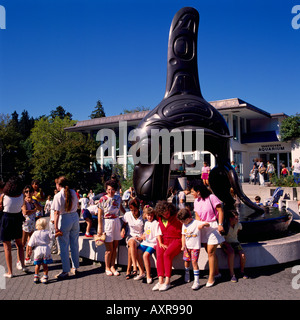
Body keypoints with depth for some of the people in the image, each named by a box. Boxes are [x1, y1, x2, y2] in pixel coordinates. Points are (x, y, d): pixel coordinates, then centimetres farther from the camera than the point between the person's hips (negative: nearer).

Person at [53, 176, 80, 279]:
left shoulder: (58, 196, -14)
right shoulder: (73, 192, 3)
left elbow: (57, 213, -17)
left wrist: (56, 227, -15)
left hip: (64, 220, -6)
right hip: (75, 217, 6)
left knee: (64, 246, 3)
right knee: (74, 244, 15)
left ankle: (65, 271, 9)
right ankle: (75, 268, 26)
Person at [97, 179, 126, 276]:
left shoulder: (118, 198, 4)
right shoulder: (103, 199, -10)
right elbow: (99, 214, -8)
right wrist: (100, 228, -11)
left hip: (117, 222, 4)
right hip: (107, 223, -4)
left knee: (115, 247, 9)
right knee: (109, 249, 1)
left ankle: (112, 266, 21)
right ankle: (107, 268, 19)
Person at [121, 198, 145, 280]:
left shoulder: (143, 216, -5)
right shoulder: (127, 215, 2)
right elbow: (124, 224, 19)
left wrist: (142, 237, -15)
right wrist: (123, 229, -2)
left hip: (140, 237, -2)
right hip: (131, 236, 2)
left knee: (130, 249, -32)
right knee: (132, 242, -36)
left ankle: (128, 270, -20)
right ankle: (135, 268, -41)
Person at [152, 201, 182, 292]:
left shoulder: (176, 217, -6)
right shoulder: (159, 219, 8)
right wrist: (160, 243, -3)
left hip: (176, 240, -4)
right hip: (164, 241, 4)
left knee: (167, 254, -31)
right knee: (159, 255, -26)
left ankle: (167, 281, -26)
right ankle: (160, 281, -29)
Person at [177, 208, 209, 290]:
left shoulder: (196, 223, -13)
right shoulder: (184, 225, 7)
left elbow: (208, 224, -19)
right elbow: (183, 236, 10)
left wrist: (203, 225, -40)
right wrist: (183, 245, 0)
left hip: (195, 247, -5)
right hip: (187, 246, 5)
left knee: (194, 262, -10)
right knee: (186, 261, 9)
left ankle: (196, 281, -5)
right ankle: (187, 273, 40)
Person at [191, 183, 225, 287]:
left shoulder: (211, 197, -12)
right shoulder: (196, 201, 8)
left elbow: (220, 211, -11)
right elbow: (197, 216, 10)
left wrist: (220, 224, -17)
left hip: (213, 226, -7)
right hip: (203, 227, 7)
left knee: (211, 252, -7)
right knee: (210, 251, 13)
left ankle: (211, 278, 3)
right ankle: (216, 272, 30)